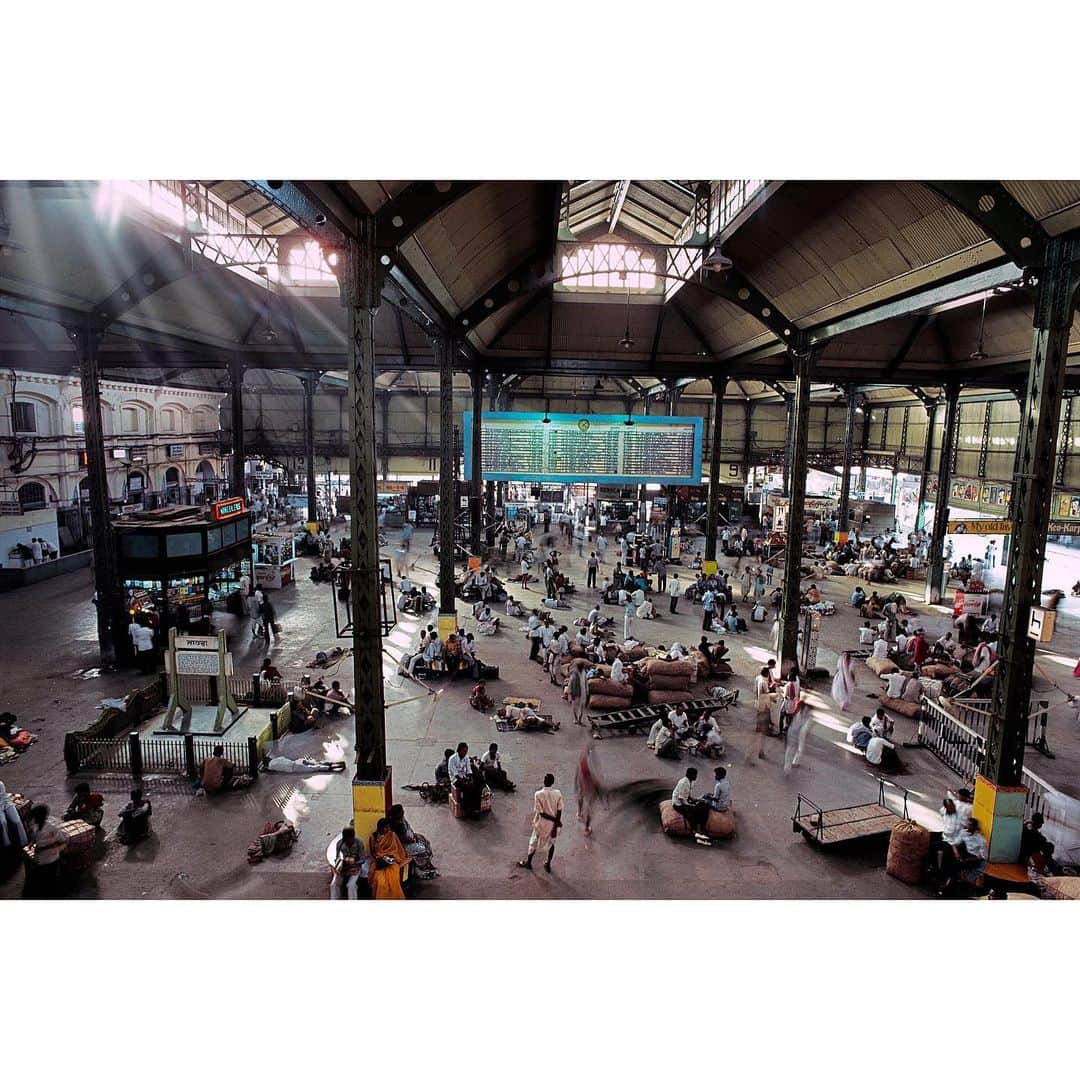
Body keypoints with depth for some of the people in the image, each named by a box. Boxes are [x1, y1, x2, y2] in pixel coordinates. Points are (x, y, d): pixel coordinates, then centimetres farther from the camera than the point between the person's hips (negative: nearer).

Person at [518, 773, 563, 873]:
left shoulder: (538, 794, -22)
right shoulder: (558, 793, -14)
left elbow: (541, 813, -20)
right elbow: (559, 812, -11)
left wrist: (555, 820, -13)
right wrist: (555, 826, -6)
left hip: (542, 824, -2)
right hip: (554, 824, 2)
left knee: (535, 842, 20)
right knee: (551, 842, 25)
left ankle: (528, 862, 38)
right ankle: (548, 864, 35)